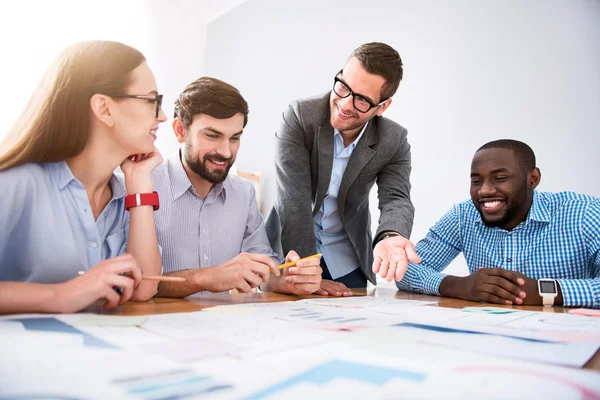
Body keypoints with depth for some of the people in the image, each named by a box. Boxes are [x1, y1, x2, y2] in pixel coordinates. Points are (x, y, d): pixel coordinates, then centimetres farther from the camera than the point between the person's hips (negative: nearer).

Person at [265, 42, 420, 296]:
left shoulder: (394, 142, -10)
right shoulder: (299, 117, -19)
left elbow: (396, 197, -17)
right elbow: (294, 200, -24)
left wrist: (390, 238, -41)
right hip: (289, 252, -1)